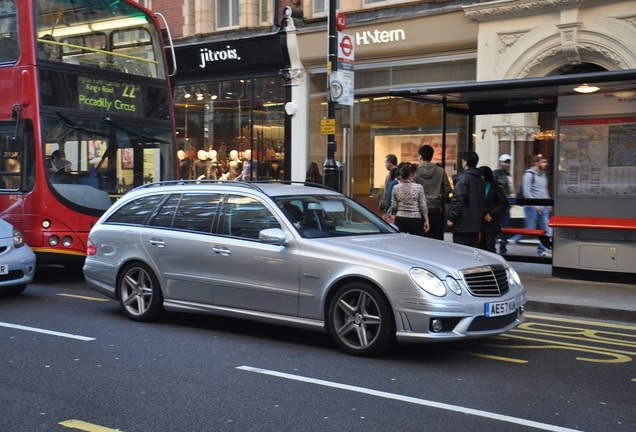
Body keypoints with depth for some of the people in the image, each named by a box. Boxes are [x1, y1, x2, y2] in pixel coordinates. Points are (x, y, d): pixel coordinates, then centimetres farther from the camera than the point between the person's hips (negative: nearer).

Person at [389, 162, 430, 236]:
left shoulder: (395, 188, 2)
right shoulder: (418, 187, -5)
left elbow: (393, 207, 6)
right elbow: (423, 206, -2)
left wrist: (393, 220, 18)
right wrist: (426, 221, 6)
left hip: (400, 220, 3)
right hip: (415, 220, -3)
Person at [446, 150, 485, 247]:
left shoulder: (464, 177, -13)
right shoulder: (481, 179, 14)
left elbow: (457, 199, -19)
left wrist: (451, 218, -15)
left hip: (462, 224, -8)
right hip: (476, 223, 8)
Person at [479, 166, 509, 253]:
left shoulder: (494, 188, -7)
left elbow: (504, 203, -10)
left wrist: (492, 214, -13)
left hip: (491, 224, -6)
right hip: (481, 223, 6)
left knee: (490, 248, -6)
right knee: (481, 247, 8)